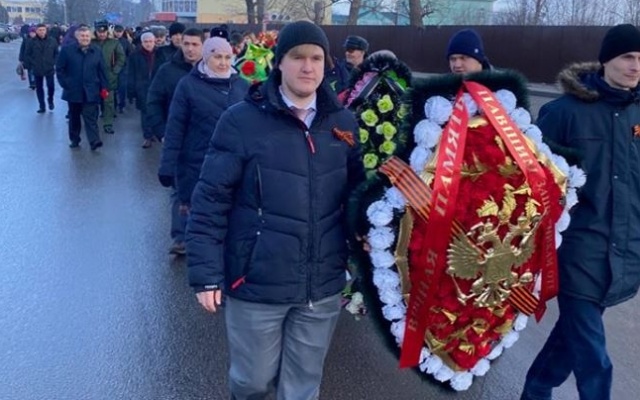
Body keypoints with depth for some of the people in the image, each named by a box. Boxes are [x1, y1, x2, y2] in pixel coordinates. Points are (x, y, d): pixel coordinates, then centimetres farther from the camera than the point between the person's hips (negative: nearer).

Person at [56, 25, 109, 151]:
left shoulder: (96, 52, 3)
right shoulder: (67, 50, -2)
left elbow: (102, 71, 4)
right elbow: (59, 69, 1)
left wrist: (104, 87, -2)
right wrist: (65, 84, -5)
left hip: (90, 92, 0)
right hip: (73, 90, 1)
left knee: (91, 117, -7)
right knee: (74, 117, 12)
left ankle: (94, 141, -13)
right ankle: (74, 140, 25)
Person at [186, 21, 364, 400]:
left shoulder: (344, 122, 3)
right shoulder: (241, 120, -9)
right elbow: (210, 201, -9)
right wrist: (206, 273, -11)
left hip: (323, 286, 3)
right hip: (257, 283, -3)